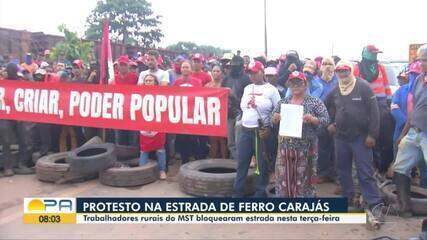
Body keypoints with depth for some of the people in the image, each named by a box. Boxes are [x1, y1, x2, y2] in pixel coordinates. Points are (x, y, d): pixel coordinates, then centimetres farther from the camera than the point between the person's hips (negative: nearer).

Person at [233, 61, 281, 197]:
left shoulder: (271, 89, -4)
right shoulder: (247, 88, 13)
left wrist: (270, 129, -12)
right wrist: (242, 122, 11)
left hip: (262, 131, -5)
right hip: (245, 130, 5)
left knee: (262, 164, 3)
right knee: (241, 163, 9)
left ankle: (260, 193, 16)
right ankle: (237, 193, 20)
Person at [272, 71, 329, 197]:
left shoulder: (315, 102, 0)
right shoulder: (283, 102, 11)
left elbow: (326, 120, -3)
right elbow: (273, 120, 14)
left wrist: (312, 119, -21)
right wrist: (276, 118, -8)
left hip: (305, 148, -3)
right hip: (285, 147, 3)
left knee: (303, 179, 6)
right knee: (283, 178, 6)